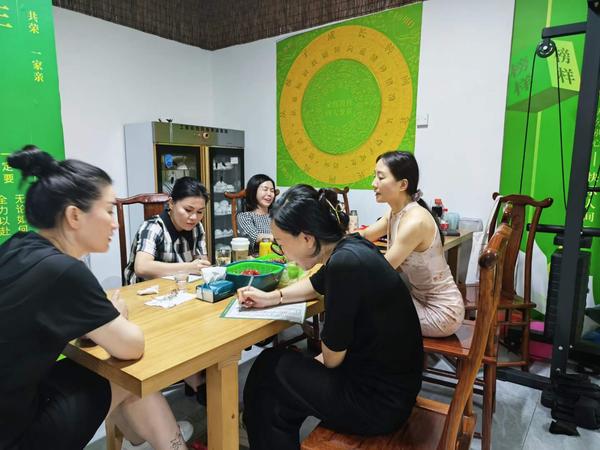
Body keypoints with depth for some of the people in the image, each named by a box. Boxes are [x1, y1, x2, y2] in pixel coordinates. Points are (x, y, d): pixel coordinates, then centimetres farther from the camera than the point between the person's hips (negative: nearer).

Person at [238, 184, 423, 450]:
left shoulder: (345, 263, -28)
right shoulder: (351, 246, -2)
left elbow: (332, 356, -18)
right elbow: (317, 284, 20)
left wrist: (319, 360, 3)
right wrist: (271, 298, 14)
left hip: (378, 401, -8)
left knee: (269, 368, 6)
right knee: (278, 365, 16)